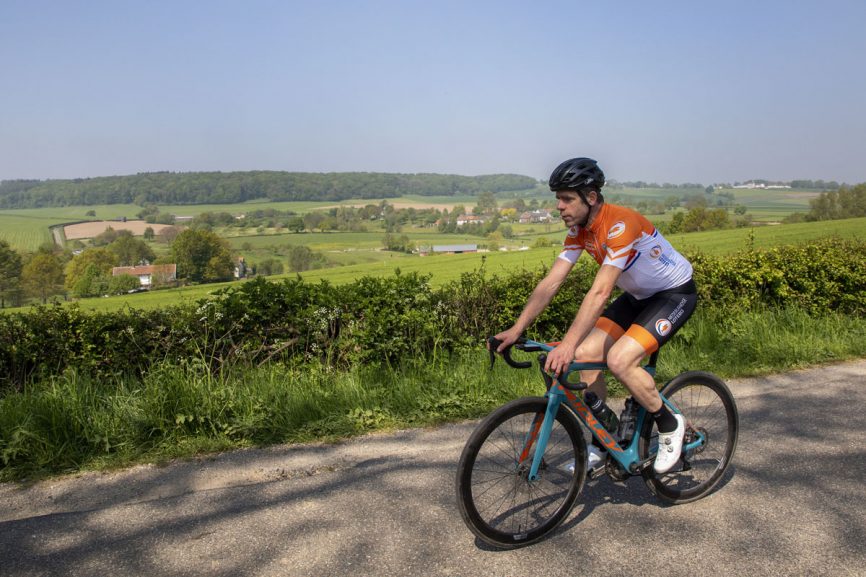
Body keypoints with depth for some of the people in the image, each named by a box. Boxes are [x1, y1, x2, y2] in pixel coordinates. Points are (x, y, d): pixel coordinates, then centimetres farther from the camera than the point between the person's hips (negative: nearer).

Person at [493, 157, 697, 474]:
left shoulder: (620, 224, -32)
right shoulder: (578, 230, -7)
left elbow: (600, 292, -40)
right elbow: (550, 283, -10)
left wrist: (567, 344, -47)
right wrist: (516, 330, -16)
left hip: (675, 293, -8)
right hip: (638, 295, 8)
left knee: (620, 359, -26)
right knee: (585, 354, -7)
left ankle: (670, 425, 1)